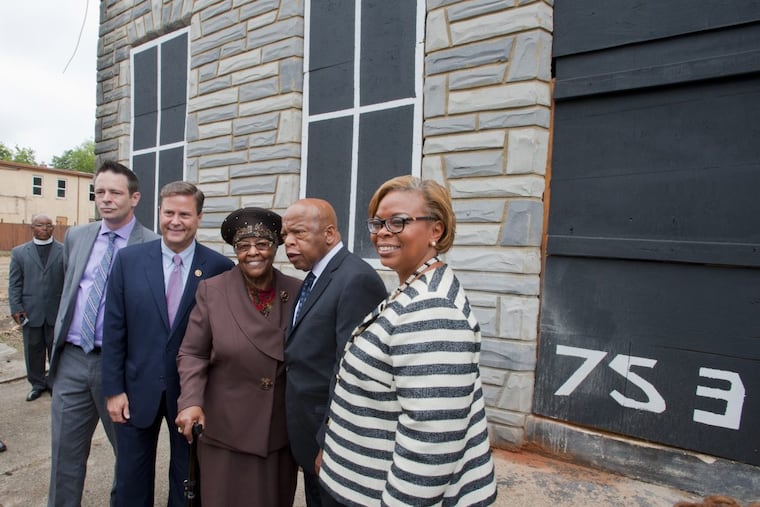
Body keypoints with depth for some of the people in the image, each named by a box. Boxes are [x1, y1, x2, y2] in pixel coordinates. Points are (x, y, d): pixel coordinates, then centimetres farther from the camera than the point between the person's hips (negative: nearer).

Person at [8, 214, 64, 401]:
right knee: (33, 350, 11)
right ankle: (38, 383, 26)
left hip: (57, 312, -2)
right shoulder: (19, 252, 7)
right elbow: (14, 283, 5)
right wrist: (16, 308, -4)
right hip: (30, 312, 2)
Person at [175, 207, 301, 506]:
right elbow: (192, 353, -4)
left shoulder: (298, 292, -5)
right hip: (226, 432, -1)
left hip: (282, 433, 2)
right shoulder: (212, 290, -7)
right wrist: (191, 402, -18)